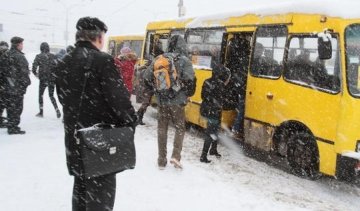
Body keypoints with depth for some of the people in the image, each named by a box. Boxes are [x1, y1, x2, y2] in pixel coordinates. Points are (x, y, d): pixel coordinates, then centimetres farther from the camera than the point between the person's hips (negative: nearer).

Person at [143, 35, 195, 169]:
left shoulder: (159, 59, 4)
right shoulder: (184, 60, -6)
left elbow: (147, 77, 1)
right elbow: (189, 78, -20)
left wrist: (154, 90, 16)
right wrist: (186, 91, -2)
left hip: (162, 100, 3)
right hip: (177, 101, -3)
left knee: (162, 129, 12)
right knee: (180, 128, 13)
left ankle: (162, 160, 16)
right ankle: (176, 156, -2)